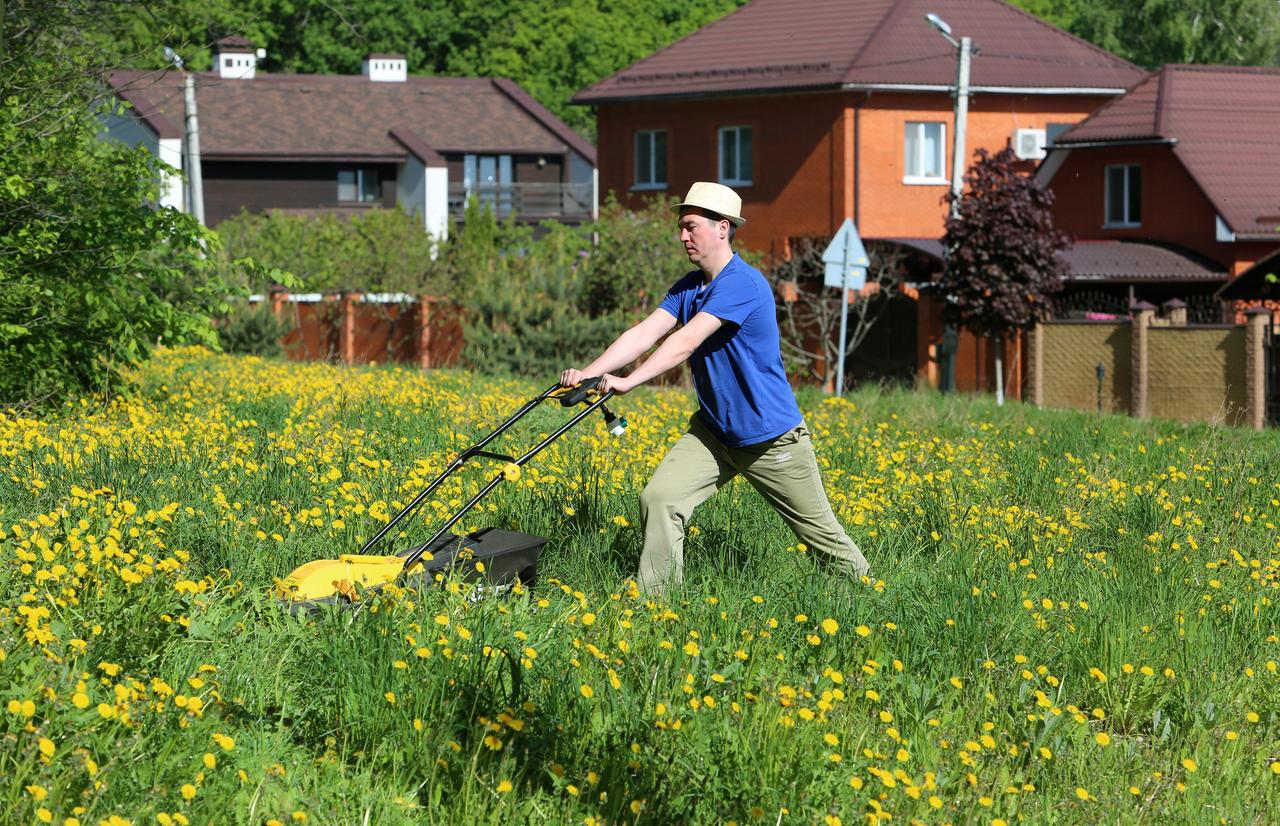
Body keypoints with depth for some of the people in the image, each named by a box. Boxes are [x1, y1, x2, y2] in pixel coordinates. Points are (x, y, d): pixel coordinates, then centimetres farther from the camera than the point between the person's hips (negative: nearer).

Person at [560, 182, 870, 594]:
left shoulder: (743, 283, -23)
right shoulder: (688, 288, 4)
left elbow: (686, 342, -31)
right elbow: (644, 333, -7)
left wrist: (627, 381, -37)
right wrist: (588, 372, -20)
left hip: (772, 436, -7)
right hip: (713, 431, 7)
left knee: (818, 528, 6)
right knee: (659, 498, -11)